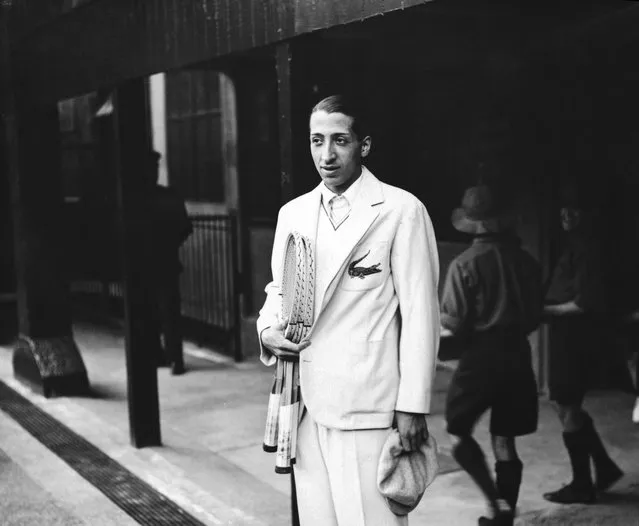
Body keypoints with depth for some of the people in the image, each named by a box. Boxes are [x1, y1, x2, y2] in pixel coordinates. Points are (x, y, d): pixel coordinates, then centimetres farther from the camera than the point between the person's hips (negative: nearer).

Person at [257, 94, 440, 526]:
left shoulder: (402, 211, -6)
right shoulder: (293, 213, 12)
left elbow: (420, 313, -7)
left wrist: (413, 406, -10)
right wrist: (269, 329, -1)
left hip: (368, 404, -5)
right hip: (307, 400, 5)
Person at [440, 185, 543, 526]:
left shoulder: (464, 264, -12)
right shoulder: (525, 261, 3)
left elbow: (454, 323, -14)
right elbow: (535, 315, 9)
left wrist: (442, 325, 8)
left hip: (480, 357, -5)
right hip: (518, 355, 5)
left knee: (458, 432, 9)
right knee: (504, 440, 13)